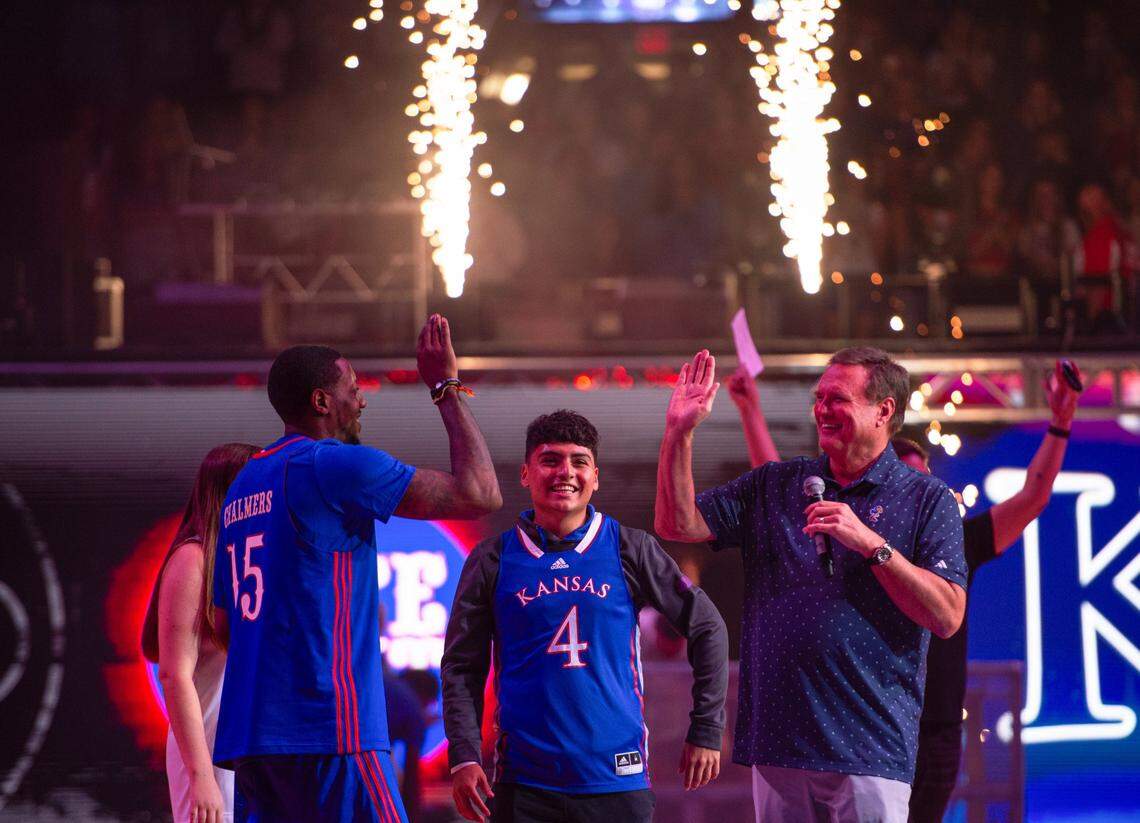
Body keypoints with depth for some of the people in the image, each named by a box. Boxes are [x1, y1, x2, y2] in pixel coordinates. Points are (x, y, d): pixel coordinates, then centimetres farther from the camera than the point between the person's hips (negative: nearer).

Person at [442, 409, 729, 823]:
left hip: (618, 780, 0)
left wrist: (706, 731, 6)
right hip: (525, 784, 0)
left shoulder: (630, 550, 3)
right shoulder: (492, 560, 4)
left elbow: (707, 628, 9)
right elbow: (462, 667, 6)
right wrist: (463, 757, -5)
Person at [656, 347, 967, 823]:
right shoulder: (775, 486, 15)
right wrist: (679, 432, -1)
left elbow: (947, 617, -8)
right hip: (776, 743, 4)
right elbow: (679, 524, 7)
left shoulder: (926, 499, 2)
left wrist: (872, 545, -15)